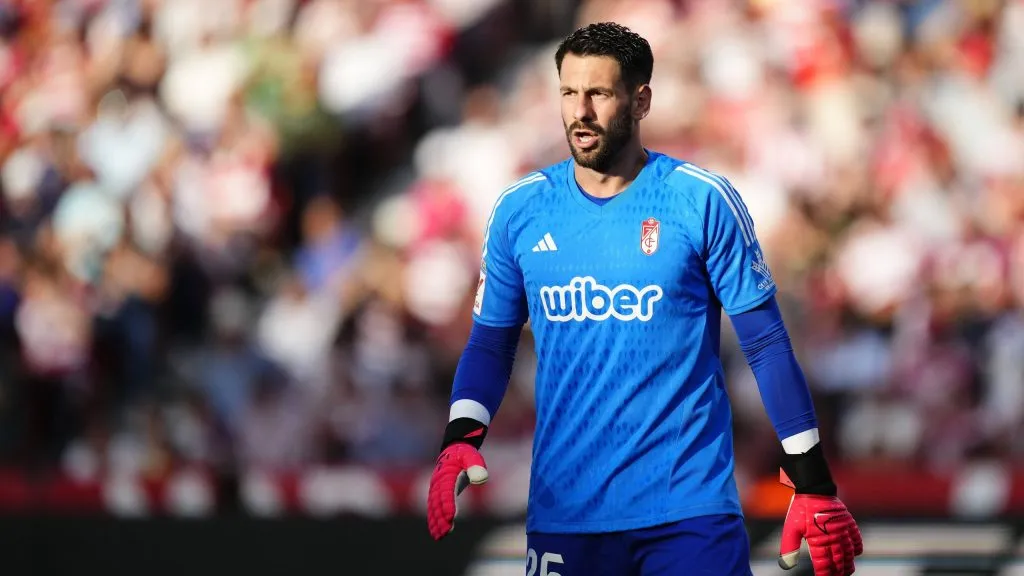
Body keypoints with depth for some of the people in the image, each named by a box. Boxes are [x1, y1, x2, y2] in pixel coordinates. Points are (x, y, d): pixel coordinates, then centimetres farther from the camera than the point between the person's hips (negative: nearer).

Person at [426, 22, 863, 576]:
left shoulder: (704, 200, -5)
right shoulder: (519, 209, 4)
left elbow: (766, 344, -1)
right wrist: (461, 441, -7)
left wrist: (814, 484, -4)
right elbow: (490, 344, 12)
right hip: (563, 511, 3)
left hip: (691, 509, -3)